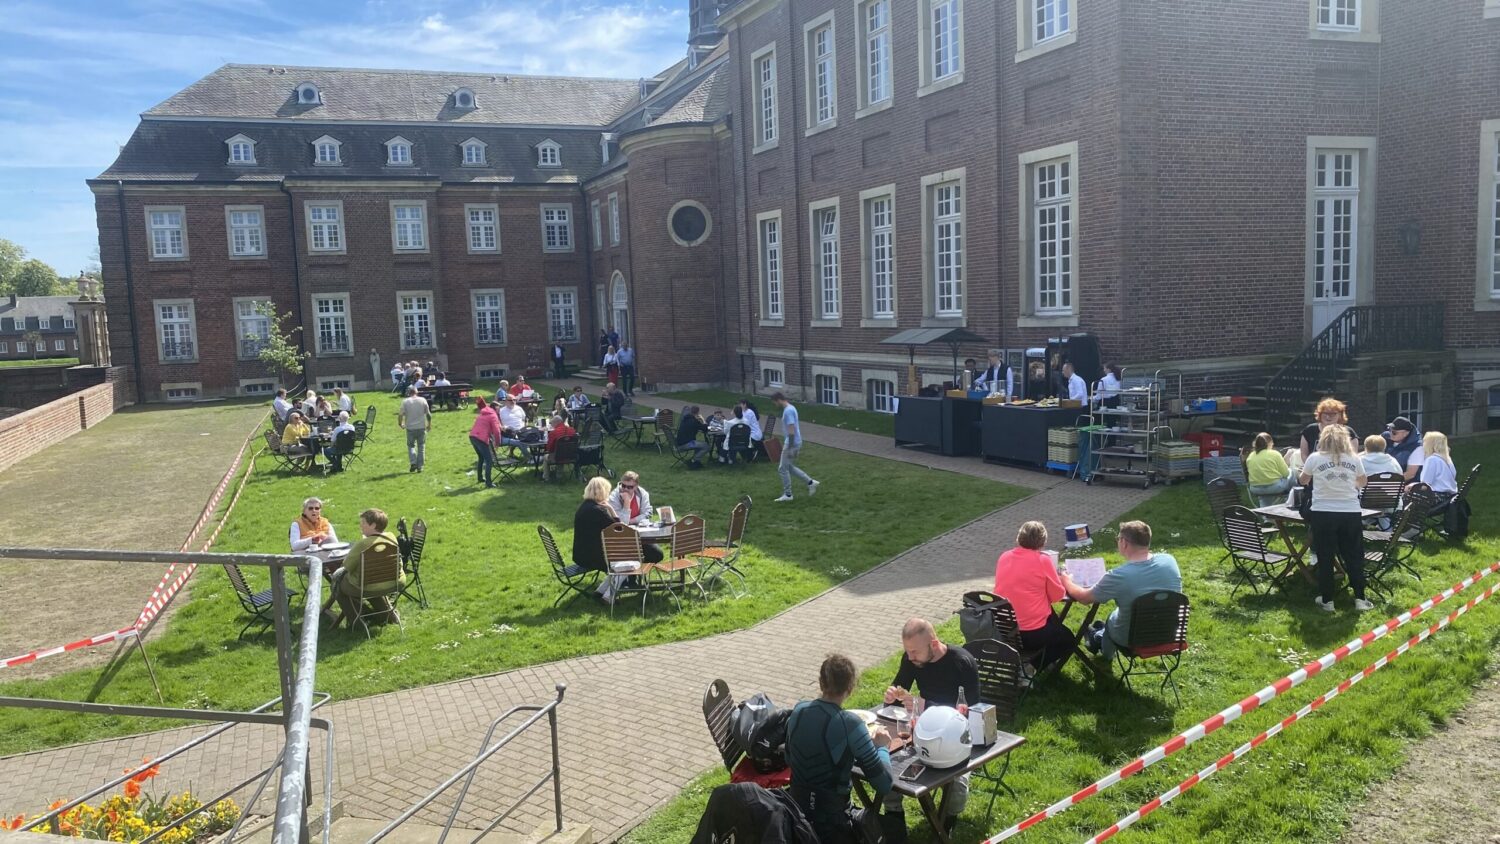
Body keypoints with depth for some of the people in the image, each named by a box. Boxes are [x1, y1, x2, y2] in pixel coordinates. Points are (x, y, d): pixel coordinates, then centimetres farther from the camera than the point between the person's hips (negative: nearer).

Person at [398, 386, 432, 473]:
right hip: (421, 427, 1)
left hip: (410, 428, -1)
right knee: (421, 447, 9)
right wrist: (429, 424, 15)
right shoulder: (423, 400, 0)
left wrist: (401, 424, 10)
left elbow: (400, 415, -8)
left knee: (411, 446, 14)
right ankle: (420, 466, 7)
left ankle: (413, 463, -5)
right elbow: (428, 414, 0)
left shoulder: (405, 401, -4)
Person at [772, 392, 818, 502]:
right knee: (789, 467, 19)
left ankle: (787, 494, 10)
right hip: (793, 443, 10)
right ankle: (811, 482, 18)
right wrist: (784, 443, 26)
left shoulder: (788, 411, -21)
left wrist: (789, 448, -24)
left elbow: (791, 431, -25)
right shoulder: (790, 409, 12)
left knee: (782, 468, 1)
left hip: (791, 443, -10)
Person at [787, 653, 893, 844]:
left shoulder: (798, 710, -3)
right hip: (831, 820, -6)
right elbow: (884, 785, -17)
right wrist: (882, 747, 1)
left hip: (796, 812, 6)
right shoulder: (849, 723, -20)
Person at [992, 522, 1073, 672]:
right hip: (1032, 634, -7)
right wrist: (1062, 579, 17)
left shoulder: (1004, 557, 5)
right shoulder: (1043, 560, -11)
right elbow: (1057, 596, -2)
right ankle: (1031, 667, 3)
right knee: (1067, 640, 23)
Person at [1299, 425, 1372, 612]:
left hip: (1323, 513, -2)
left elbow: (1303, 481, 14)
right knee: (1354, 556, 12)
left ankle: (1327, 600, 10)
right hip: (1350, 513, 2)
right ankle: (1360, 598, 13)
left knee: (1325, 558, 6)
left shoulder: (1315, 458, -3)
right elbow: (1362, 483, 20)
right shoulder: (1354, 459, 3)